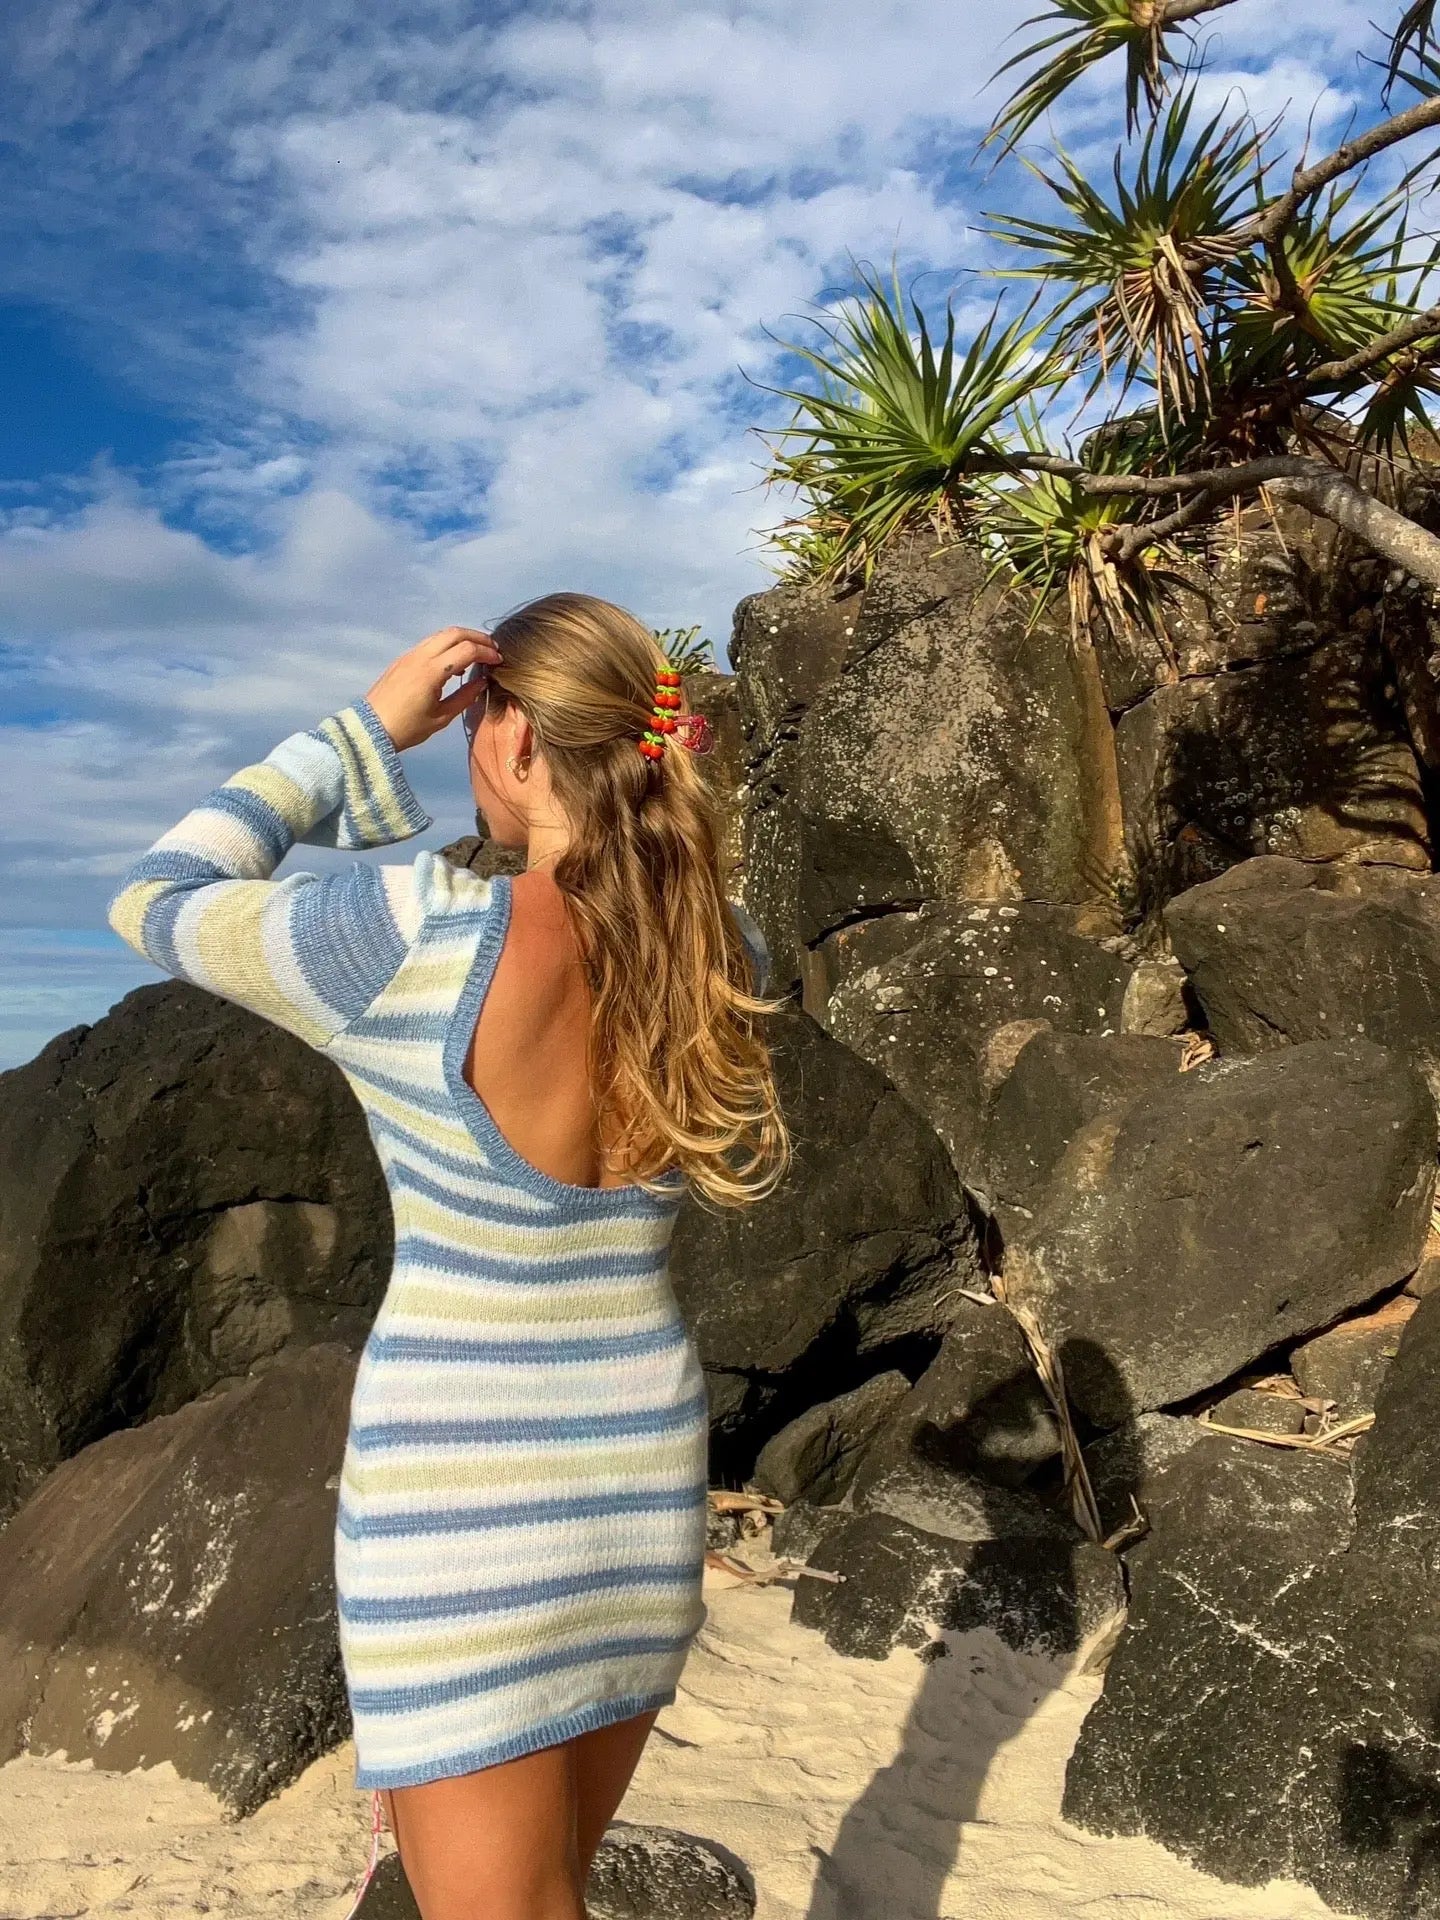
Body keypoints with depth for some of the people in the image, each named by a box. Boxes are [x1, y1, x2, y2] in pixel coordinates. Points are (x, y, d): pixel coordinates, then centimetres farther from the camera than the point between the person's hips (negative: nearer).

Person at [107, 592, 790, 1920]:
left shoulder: (417, 939, -21)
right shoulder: (732, 959, -6)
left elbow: (157, 902, -2)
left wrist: (366, 733, -1)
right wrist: (651, 783, 8)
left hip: (459, 1486, -6)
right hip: (649, 1462, 6)